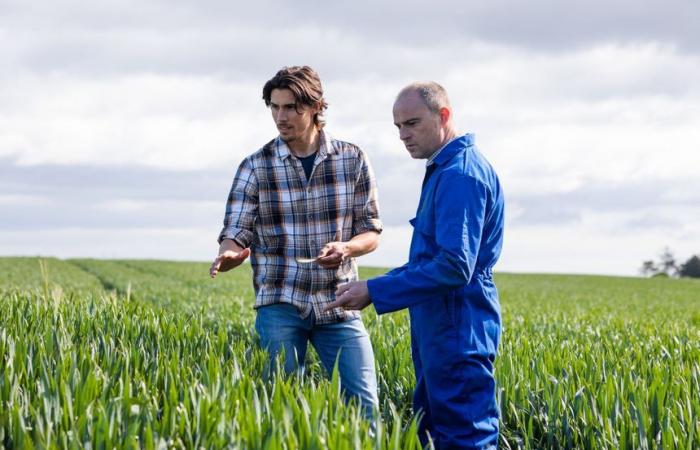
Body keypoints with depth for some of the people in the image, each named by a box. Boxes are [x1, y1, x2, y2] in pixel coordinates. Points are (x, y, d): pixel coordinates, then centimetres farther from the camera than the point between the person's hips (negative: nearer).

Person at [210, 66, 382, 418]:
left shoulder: (352, 160, 2)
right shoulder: (255, 167, -2)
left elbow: (371, 232, 5)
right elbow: (236, 234, -4)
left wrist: (346, 248, -17)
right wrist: (228, 255, -27)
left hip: (338, 303, 1)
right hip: (280, 304, -1)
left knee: (363, 403, -2)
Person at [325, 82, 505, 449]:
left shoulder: (461, 174, -17)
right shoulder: (444, 170, 16)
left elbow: (455, 266, -25)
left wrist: (375, 292, -19)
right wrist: (372, 285, 11)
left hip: (458, 336, -11)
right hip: (439, 333, 11)